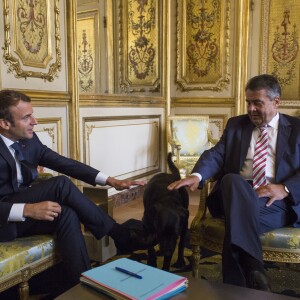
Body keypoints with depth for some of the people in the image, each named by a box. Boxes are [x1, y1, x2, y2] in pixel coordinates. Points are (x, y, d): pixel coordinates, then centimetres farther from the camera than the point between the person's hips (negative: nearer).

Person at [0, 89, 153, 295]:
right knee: (61, 184, -27)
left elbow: (64, 163, 0)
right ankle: (121, 235, -15)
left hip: (25, 210, 7)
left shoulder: (29, 139, 2)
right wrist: (27, 209, -35)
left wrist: (110, 180, -9)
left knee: (66, 214, -27)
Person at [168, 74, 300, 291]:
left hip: (277, 200, -1)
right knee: (231, 180, -36)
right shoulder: (235, 125, 20)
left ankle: (238, 289, -25)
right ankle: (253, 270, -42)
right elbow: (216, 154, 6)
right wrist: (197, 175, -16)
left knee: (238, 216, -35)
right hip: (237, 193, 2)